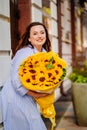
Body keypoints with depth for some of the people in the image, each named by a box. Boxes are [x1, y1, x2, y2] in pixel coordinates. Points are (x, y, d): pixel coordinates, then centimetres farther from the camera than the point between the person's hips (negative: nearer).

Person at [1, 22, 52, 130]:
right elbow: (15, 79, -25)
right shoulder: (25, 53, -20)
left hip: (27, 97, 8)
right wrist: (33, 94, -27)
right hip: (15, 97, -8)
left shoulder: (44, 53, 6)